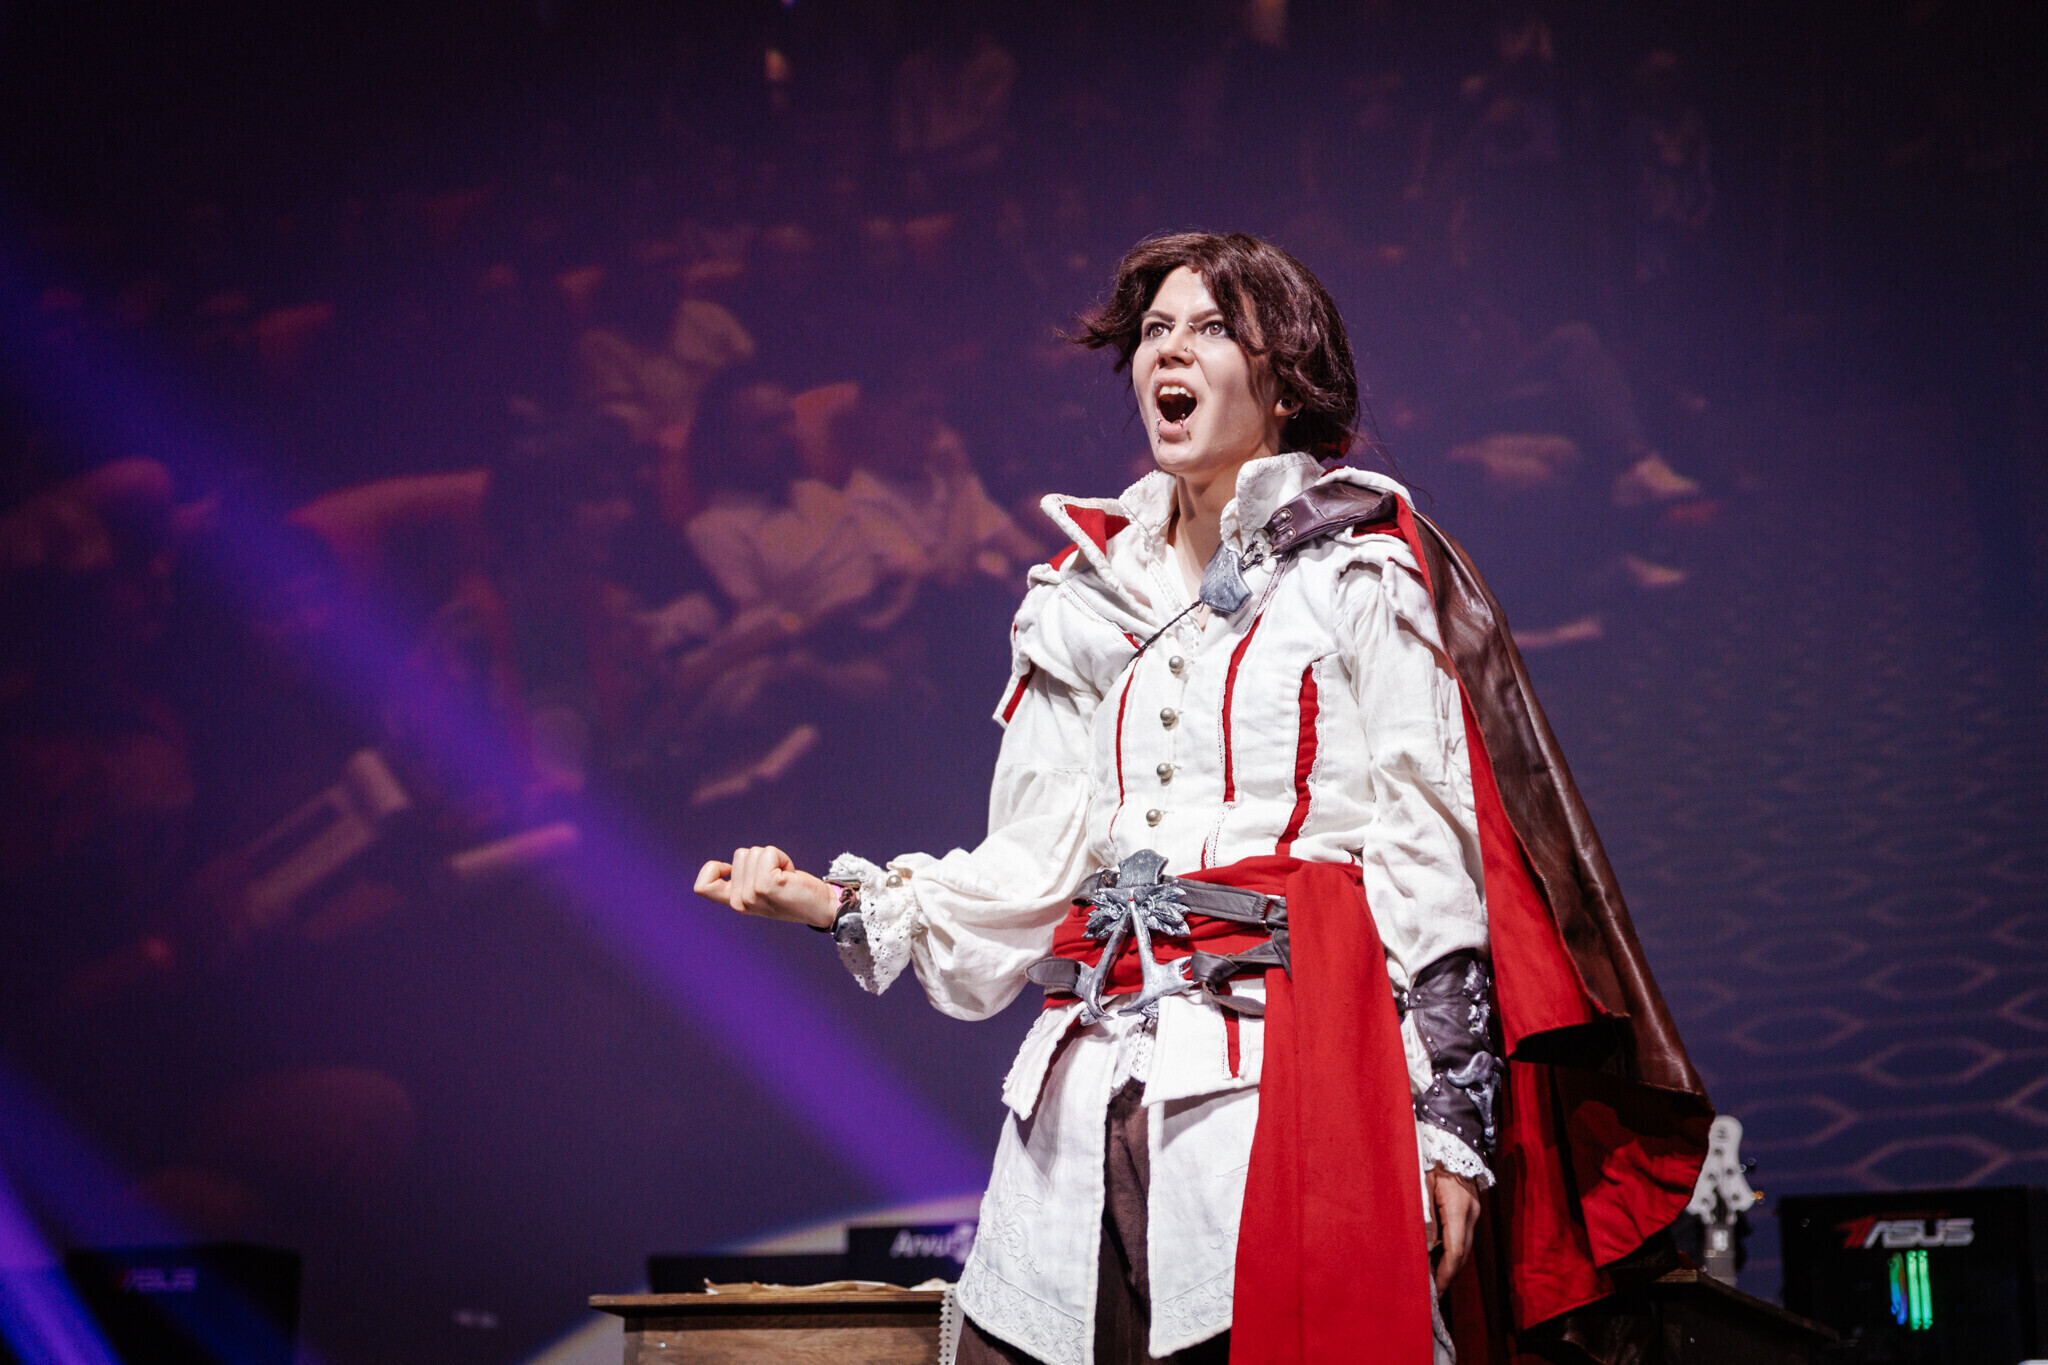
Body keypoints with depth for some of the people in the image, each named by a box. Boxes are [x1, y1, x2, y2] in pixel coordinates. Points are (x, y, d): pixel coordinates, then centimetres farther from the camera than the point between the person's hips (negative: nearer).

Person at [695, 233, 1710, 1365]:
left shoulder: (1358, 581, 4)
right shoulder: (1084, 601, 18)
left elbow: (1430, 856, -1)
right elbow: (1037, 859, 15)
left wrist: (1453, 1115, -7)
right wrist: (839, 901, 2)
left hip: (1295, 1067, -4)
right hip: (1094, 1086, 5)